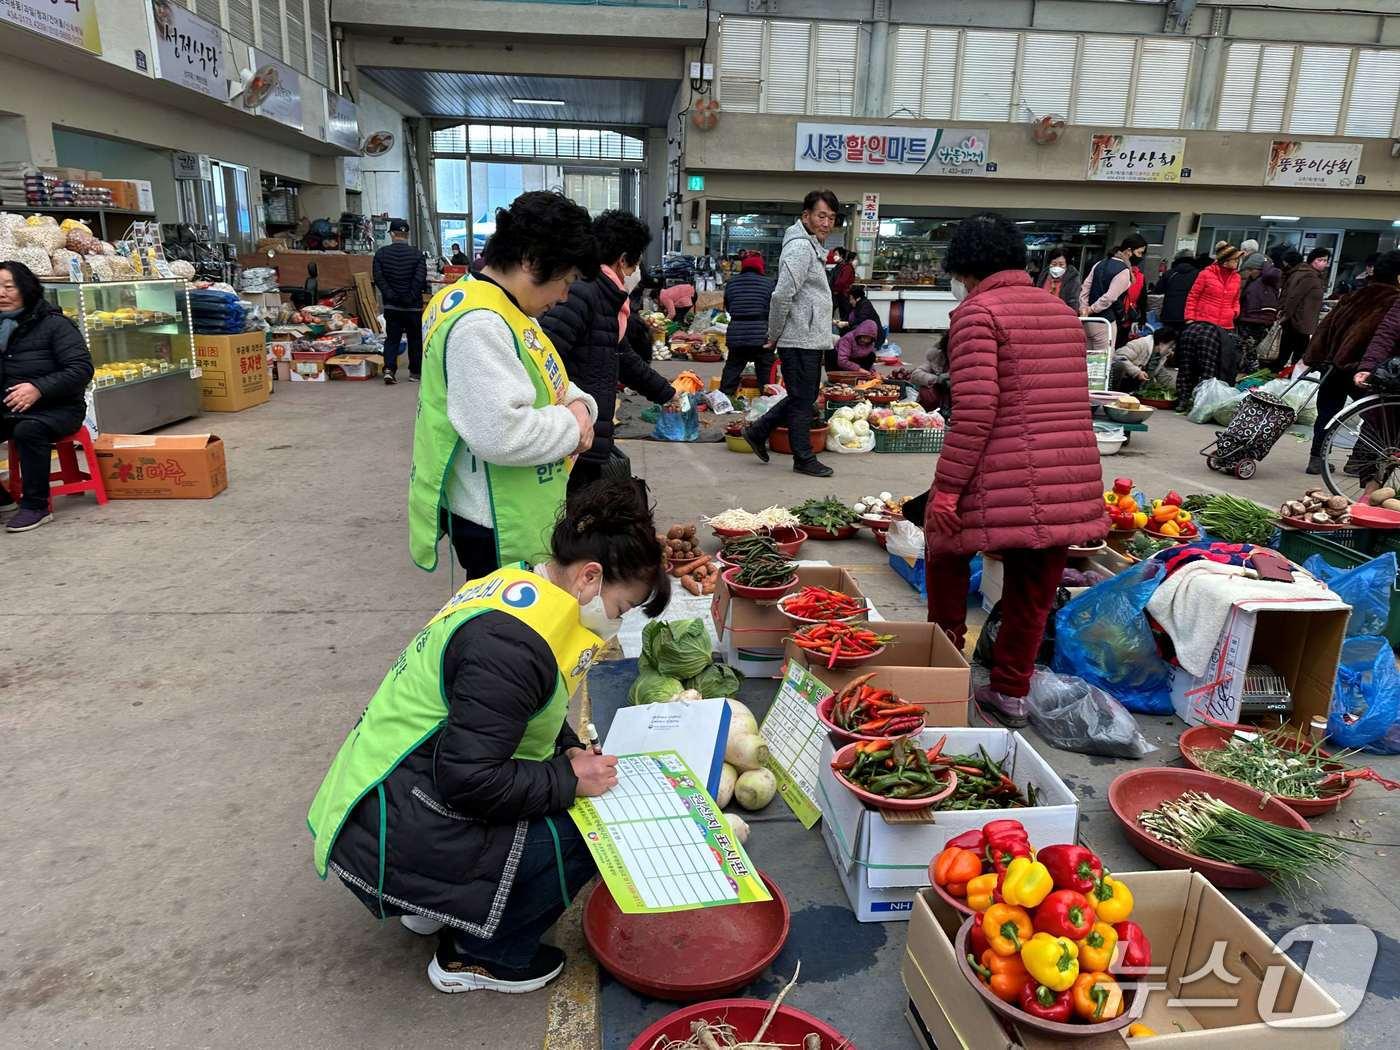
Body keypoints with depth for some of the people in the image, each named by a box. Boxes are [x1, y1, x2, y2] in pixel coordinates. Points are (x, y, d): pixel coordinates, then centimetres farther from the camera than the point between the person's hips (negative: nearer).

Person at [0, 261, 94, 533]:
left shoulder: (54, 324, -7)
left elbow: (82, 369, -16)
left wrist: (39, 388, -26)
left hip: (57, 408, -6)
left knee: (28, 430, -35)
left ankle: (36, 506, -23)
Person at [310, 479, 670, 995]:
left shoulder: (514, 586, 4)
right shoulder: (511, 643, -27)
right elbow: (469, 780, -27)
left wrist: (570, 750, 3)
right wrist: (568, 778, -15)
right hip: (390, 835, -10)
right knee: (584, 832, -12)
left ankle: (435, 905, 19)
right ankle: (478, 957, 8)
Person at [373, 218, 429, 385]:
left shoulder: (381, 253, 0)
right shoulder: (417, 254, -7)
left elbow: (378, 278, -7)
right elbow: (420, 279, -14)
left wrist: (391, 295, -7)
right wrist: (411, 296, -8)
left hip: (391, 305, 2)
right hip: (413, 306, -2)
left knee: (392, 338, 10)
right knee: (415, 339, 11)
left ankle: (389, 369, -6)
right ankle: (415, 372, 17)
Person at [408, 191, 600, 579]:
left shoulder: (504, 308, 8)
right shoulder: (479, 323, -25)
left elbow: (540, 379, 20)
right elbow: (501, 434, -34)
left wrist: (576, 402, -2)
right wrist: (571, 427, -16)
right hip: (497, 528, -10)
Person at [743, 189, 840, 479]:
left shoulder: (811, 245, 18)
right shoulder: (800, 247, -16)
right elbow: (781, 295, -23)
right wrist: (774, 335, -14)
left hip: (811, 341, 10)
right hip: (801, 342, -10)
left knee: (803, 398, 18)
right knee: (802, 401, 1)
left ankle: (758, 431, 26)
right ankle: (804, 460, 11)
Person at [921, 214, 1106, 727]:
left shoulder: (977, 311, -5)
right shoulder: (1063, 311, 18)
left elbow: (976, 410, -17)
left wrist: (945, 487, -15)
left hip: (1005, 479, -6)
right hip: (1073, 482, 6)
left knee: (947, 556, 20)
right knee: (1034, 592, 17)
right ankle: (1011, 692, 27)